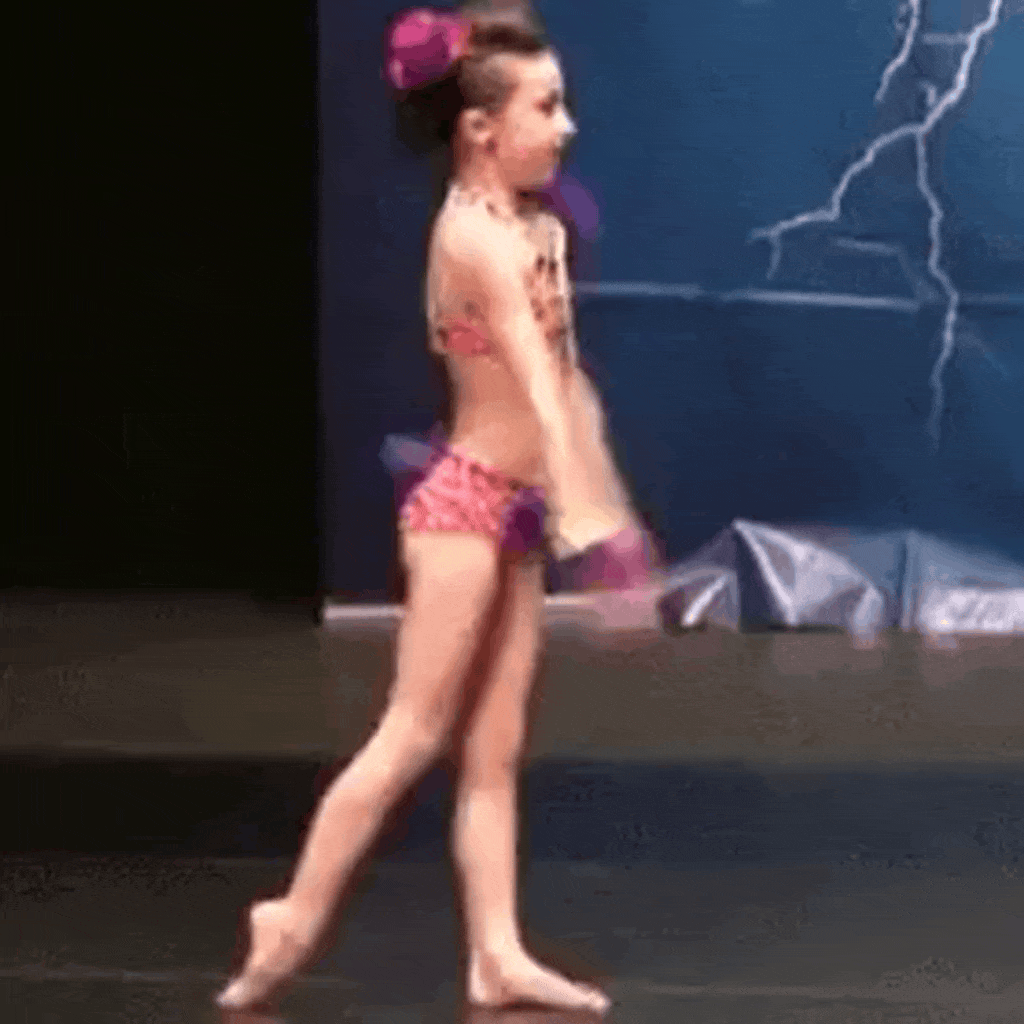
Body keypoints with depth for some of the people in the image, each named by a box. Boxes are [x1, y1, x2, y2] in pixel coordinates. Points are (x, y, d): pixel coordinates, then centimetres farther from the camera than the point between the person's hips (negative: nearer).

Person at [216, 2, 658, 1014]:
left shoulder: (534, 229, 11)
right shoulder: (477, 235, -18)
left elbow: (566, 381, 14)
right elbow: (535, 383, -26)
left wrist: (609, 504, 15)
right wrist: (578, 509, -32)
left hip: (509, 508, 9)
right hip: (466, 503, -9)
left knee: (494, 750, 7)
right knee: (412, 736, -4)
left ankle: (497, 957, 8)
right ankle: (293, 922, 4)